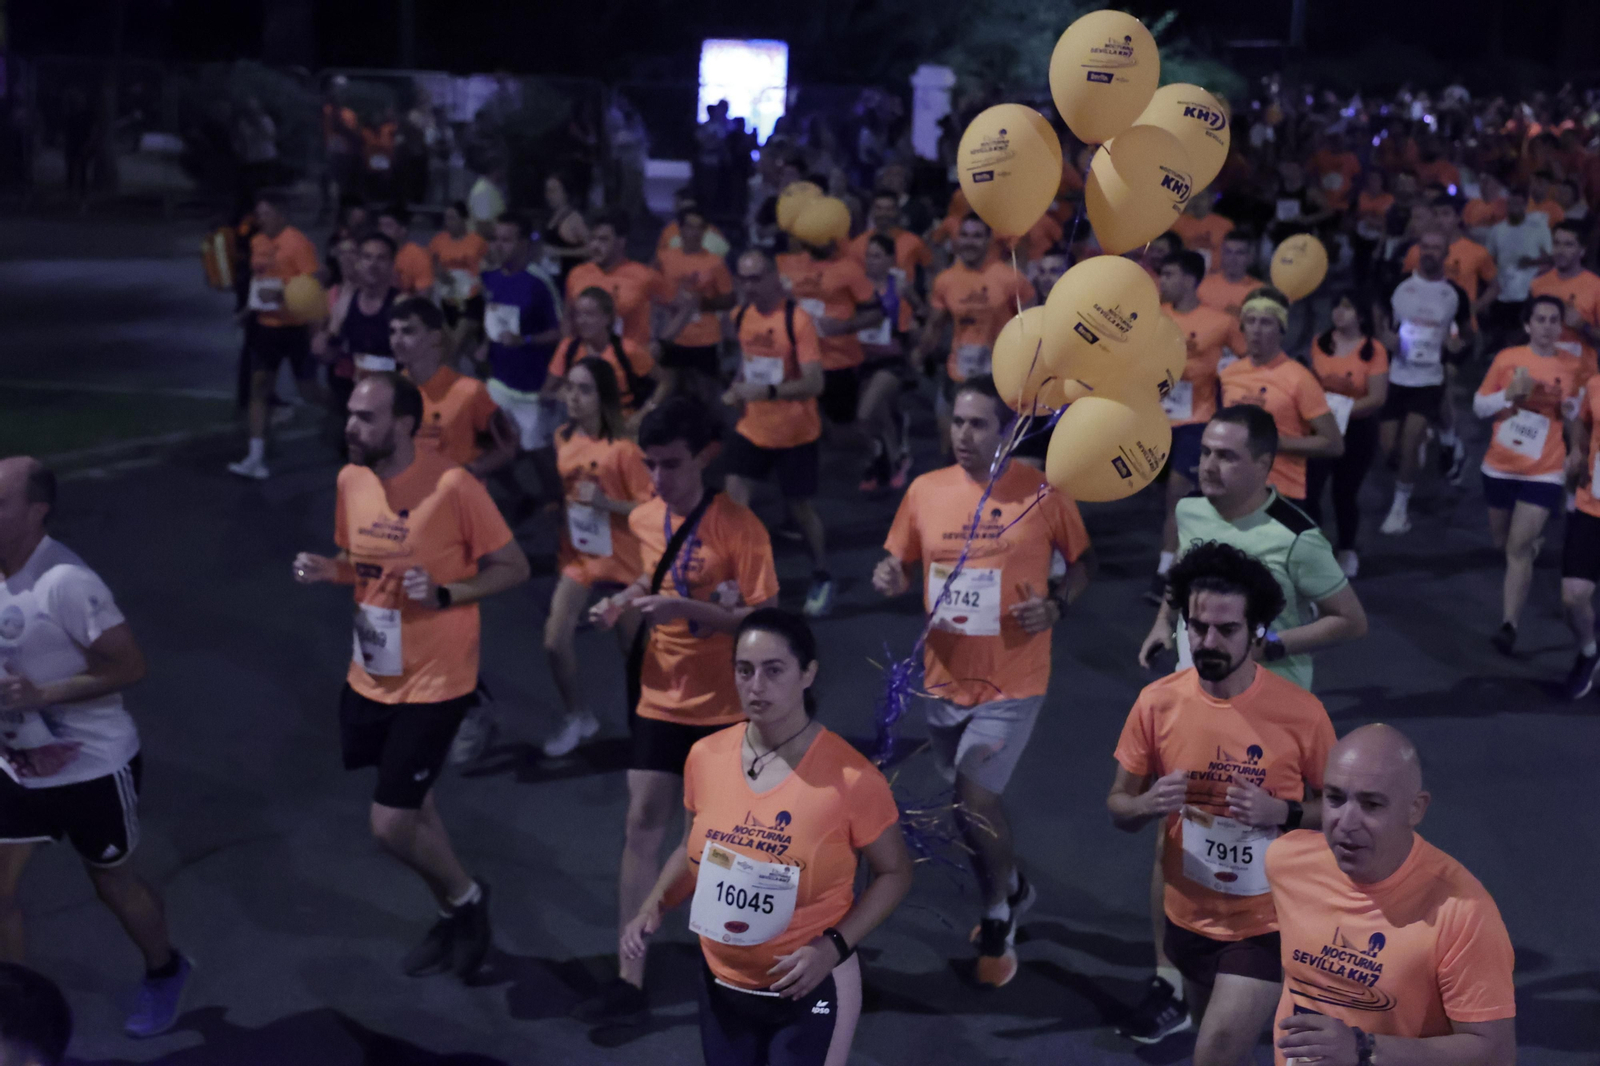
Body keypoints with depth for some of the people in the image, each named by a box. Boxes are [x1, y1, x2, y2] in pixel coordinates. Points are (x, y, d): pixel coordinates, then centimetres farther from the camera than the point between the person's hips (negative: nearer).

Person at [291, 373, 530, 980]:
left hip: (433, 681, -7)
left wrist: (444, 594, -27)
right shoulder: (350, 480, -1)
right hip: (369, 675, 7)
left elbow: (514, 568, -13)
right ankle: (454, 918, 41)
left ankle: (465, 897, 22)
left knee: (391, 826, -7)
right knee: (409, 801, 20)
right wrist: (325, 571, -7)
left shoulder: (452, 485, -21)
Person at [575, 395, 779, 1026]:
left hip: (727, 707, -4)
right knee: (643, 825, -2)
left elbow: (766, 617, -19)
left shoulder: (738, 526, -17)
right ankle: (629, 981, 1)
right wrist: (620, 603, -2)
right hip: (661, 701, 4)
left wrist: (684, 610, -30)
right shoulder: (643, 520, 1)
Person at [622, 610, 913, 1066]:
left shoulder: (852, 777, -19)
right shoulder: (705, 757, -6)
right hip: (720, 986, 4)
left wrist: (834, 947, -18)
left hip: (809, 991, -4)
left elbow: (894, 873, -7)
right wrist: (653, 907, -6)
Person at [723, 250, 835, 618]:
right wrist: (737, 390, 0)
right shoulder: (741, 316, 1)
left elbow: (814, 383, -24)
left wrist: (767, 392, -35)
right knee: (733, 497, -8)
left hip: (796, 432, -5)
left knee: (799, 506, 7)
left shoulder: (798, 319, -19)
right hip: (752, 426, 5)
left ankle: (823, 578, 30)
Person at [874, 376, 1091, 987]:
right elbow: (902, 564, 8)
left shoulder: (1043, 494, -10)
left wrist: (1057, 604, -14)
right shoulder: (924, 491, -2)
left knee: (976, 795, -14)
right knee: (967, 802, 20)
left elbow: (1080, 561, 4)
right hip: (944, 679, 5)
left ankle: (999, 922, 13)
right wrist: (889, 577, -14)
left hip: (1012, 681, -4)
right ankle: (1010, 891, 49)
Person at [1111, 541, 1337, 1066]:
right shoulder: (1157, 702, -10)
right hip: (1189, 917, 4)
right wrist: (1149, 804, -23)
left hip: (1266, 922, -4)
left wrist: (1282, 812, -24)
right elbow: (1118, 807, -1)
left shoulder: (1301, 712, -16)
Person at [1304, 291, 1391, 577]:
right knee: (1308, 489, -10)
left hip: (1357, 428, -2)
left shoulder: (1373, 350, -8)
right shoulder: (1321, 343, 2)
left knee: (1346, 492, 11)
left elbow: (1377, 398, -12)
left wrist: (1341, 409, -20)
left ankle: (1346, 551, 30)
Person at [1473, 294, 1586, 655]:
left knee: (1518, 548, -14)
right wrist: (1510, 394, -16)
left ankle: (1509, 625, -12)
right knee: (1502, 542, 19)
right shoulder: (1506, 359, -5)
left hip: (1544, 473, -2)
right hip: (1500, 467, 2)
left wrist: (1571, 409, -5)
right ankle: (1532, 541, 55)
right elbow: (1479, 406, -1)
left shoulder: (1575, 367, -3)